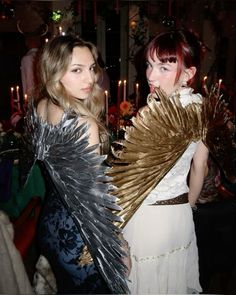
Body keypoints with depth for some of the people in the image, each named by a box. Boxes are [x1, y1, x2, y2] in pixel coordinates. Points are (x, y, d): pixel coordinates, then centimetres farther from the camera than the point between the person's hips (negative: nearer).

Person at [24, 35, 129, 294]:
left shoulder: (37, 107, -6)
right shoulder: (84, 125, -30)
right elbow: (94, 197, -23)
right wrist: (116, 243, -11)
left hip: (49, 222, 7)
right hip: (79, 237, -7)